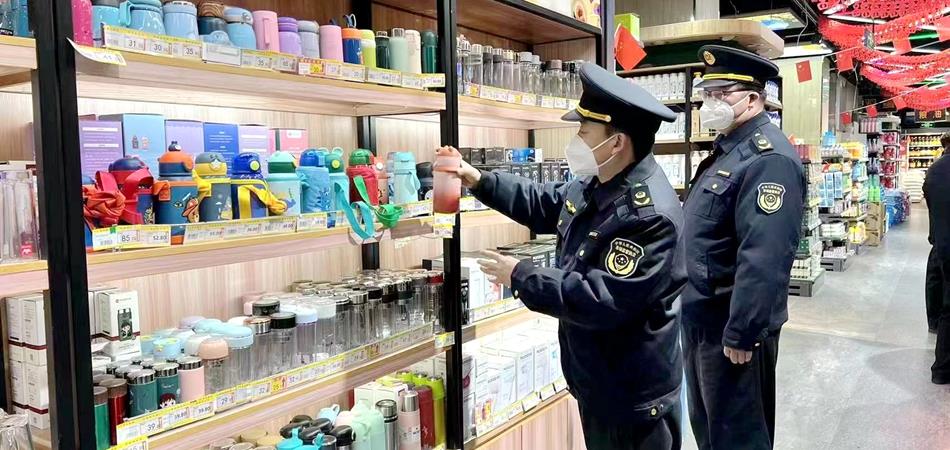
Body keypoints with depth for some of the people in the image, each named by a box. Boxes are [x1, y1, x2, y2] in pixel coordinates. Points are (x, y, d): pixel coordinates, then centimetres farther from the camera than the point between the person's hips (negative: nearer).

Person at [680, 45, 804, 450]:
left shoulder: (769, 159, -21)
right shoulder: (726, 151, 12)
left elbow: (764, 259, -29)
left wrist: (741, 334, -26)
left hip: (731, 328, -9)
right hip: (701, 319, 9)